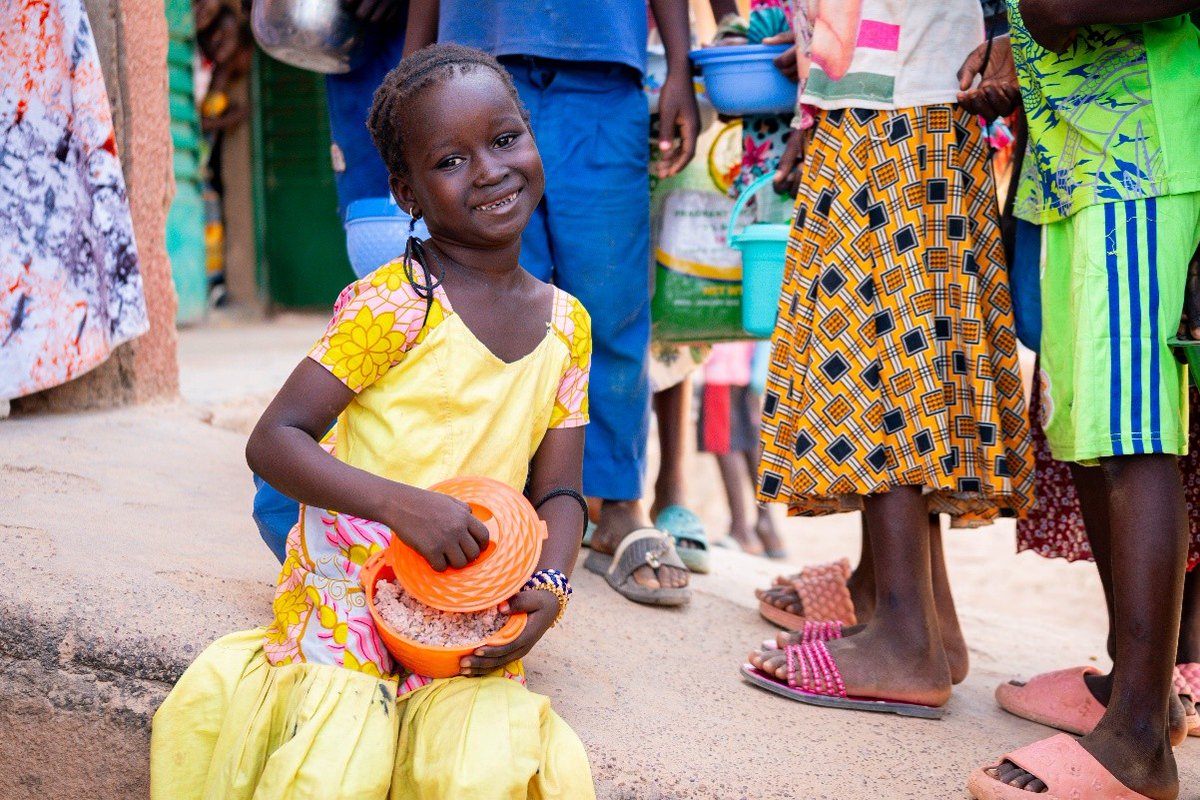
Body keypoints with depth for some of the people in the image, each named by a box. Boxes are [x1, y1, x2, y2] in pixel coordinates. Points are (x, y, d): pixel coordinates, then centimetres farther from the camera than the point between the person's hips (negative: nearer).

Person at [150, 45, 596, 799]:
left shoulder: (566, 324, 3)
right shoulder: (392, 303, -13)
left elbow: (558, 489, 7)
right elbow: (272, 441, -15)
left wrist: (549, 587, -13)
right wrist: (402, 504, -27)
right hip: (348, 597, -3)